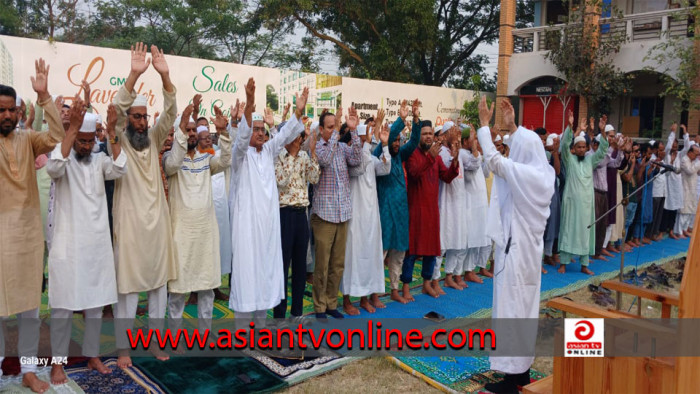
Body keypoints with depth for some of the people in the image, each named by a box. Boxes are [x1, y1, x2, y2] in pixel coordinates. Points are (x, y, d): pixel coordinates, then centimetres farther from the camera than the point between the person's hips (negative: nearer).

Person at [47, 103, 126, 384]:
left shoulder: (99, 160, 7)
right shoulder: (63, 157, -2)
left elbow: (119, 170, -13)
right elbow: (54, 168, -25)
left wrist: (112, 132, -20)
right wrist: (72, 127, -30)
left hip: (97, 244, 3)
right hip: (67, 245, -3)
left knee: (95, 304, 11)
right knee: (62, 306, 3)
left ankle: (92, 356, 24)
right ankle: (58, 362, 15)